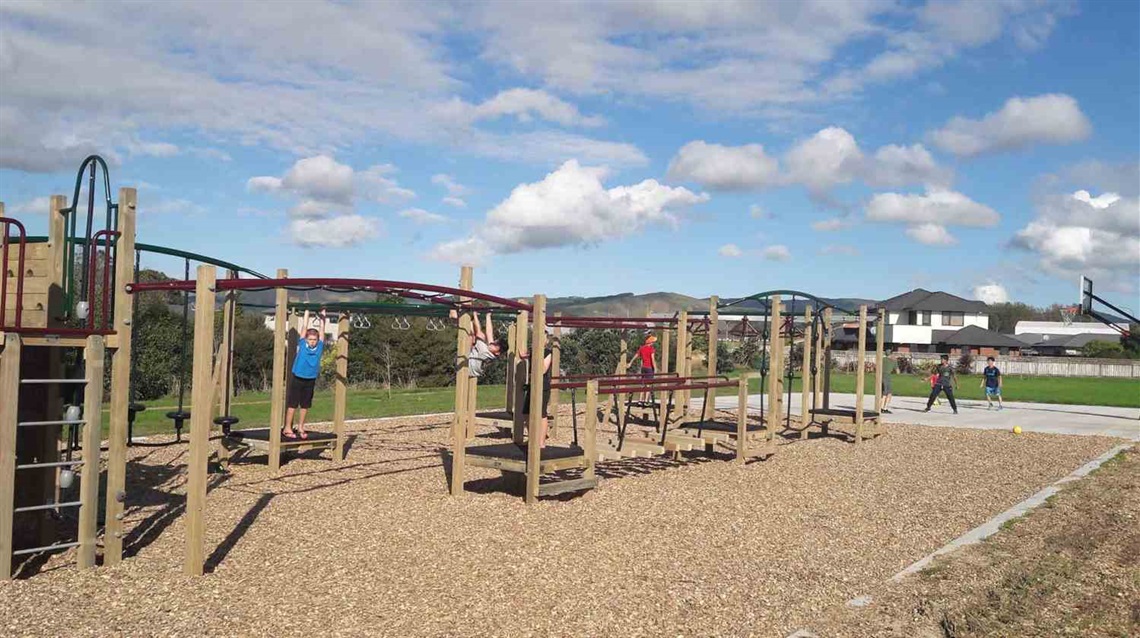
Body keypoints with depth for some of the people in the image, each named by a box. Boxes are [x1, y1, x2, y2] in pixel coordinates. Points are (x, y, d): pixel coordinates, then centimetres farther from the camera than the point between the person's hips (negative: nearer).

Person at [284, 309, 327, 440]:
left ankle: (301, 428, 23)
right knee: (292, 404, 2)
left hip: (310, 381, 3)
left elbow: (322, 329, 4)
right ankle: (287, 428, 8)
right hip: (297, 379, -3)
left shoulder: (319, 347, -1)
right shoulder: (302, 345, -6)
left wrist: (323, 314, 8)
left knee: (305, 405, 11)